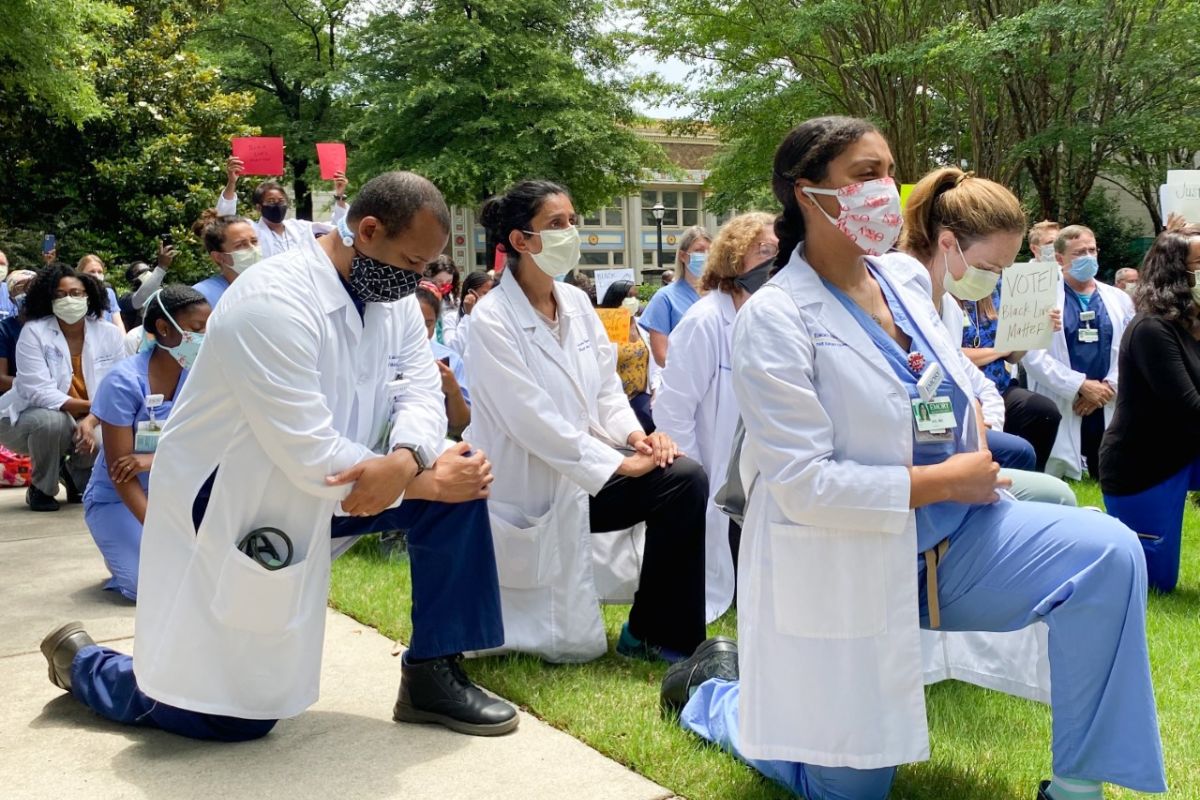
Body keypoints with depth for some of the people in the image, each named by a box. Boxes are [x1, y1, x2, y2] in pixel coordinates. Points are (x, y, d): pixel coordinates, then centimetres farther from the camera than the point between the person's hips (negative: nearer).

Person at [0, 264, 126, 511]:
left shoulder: (109, 334, -8)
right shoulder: (33, 332, -17)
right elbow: (40, 392, -25)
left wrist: (91, 420, -29)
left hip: (88, 423, 3)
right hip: (25, 419, -3)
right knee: (51, 420, -37)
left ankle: (76, 475, 11)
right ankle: (41, 488, -7)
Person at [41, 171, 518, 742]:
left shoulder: (392, 297, -2)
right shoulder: (274, 304, -29)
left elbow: (422, 392, -9)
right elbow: (313, 458, -32)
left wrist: (404, 460, -31)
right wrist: (423, 480, -24)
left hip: (316, 492, 8)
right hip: (225, 506, -8)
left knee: (458, 482, -10)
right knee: (235, 717, -3)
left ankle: (433, 674, 2)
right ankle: (81, 659, 24)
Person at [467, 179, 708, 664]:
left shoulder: (576, 302, 3)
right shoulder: (492, 320, -19)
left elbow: (606, 388, 7)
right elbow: (533, 419, -24)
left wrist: (634, 435, -14)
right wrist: (620, 462, -23)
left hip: (585, 467, 7)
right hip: (528, 490, -7)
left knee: (687, 481, -17)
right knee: (571, 646, -8)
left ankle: (655, 634, -2)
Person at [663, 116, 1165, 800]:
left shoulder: (903, 287, 4)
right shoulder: (775, 320, -17)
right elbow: (803, 485, -23)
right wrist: (946, 480, -18)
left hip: (952, 538, 6)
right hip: (845, 573, -6)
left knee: (1108, 552, -16)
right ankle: (715, 688, 32)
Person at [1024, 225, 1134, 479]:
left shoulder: (1119, 299, 13)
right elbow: (1033, 355, -11)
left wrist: (1108, 387, -9)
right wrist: (1081, 385, -14)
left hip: (1109, 411, 4)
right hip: (1058, 411, -4)